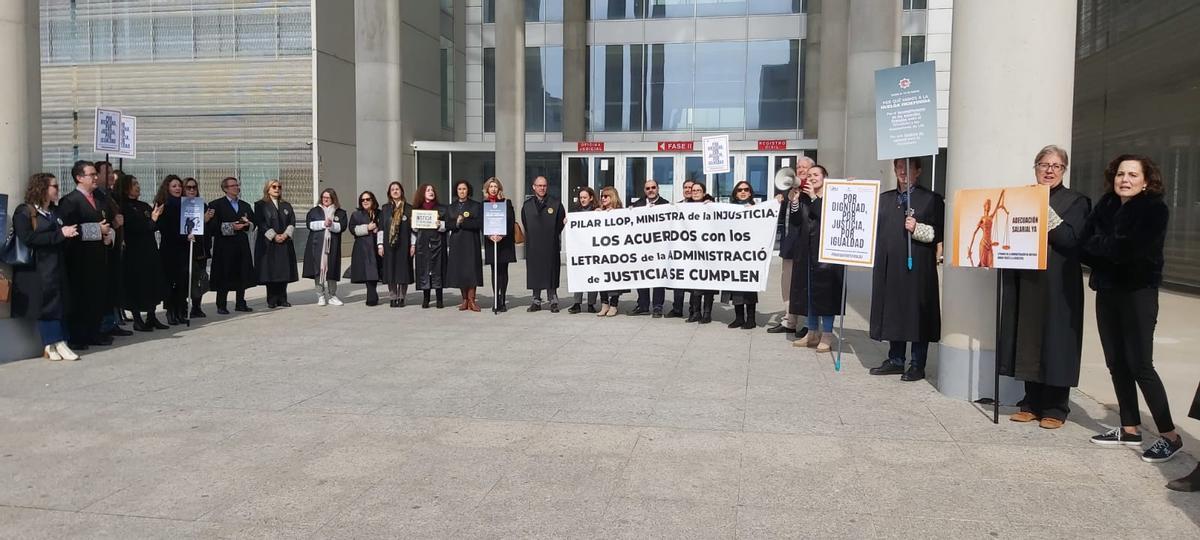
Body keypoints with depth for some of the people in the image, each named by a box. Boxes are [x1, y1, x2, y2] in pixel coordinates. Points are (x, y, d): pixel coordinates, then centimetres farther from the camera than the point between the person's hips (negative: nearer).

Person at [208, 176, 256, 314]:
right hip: (225, 246, -5)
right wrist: (231, 227, -18)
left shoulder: (245, 205, 18)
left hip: (242, 245, 5)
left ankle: (240, 304, 16)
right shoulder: (216, 205, 0)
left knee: (242, 276, 7)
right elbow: (213, 226, -9)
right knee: (224, 277, -3)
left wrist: (247, 224, -5)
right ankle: (221, 305, 4)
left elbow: (253, 224, 17)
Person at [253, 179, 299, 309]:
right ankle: (272, 300, 3)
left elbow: (292, 222, 6)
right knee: (270, 272, -3)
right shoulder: (261, 205, 2)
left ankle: (282, 299, 8)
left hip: (285, 243, 4)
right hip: (268, 243, -4)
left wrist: (285, 234, -10)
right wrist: (274, 236, -15)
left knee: (284, 272, 2)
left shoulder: (286, 205, 15)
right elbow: (260, 223, -7)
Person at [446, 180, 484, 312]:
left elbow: (479, 223, -7)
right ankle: (465, 299, 6)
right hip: (456, 242, 3)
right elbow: (447, 226, 5)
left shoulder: (476, 206, 5)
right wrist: (456, 223, -14)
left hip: (472, 242, -3)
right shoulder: (451, 208, 13)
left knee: (472, 270, -8)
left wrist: (462, 222, -11)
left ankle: (471, 300, -7)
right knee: (459, 271, 0)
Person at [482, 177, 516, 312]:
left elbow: (512, 221, -2)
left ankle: (502, 300, 3)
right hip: (490, 241, 1)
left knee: (503, 271, 0)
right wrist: (490, 235, -11)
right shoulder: (483, 204, 8)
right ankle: (496, 300, 6)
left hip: (505, 241, -1)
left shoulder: (507, 203, 4)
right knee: (494, 271, 2)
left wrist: (502, 235, -14)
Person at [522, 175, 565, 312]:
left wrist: (553, 237, -2)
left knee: (551, 273, 0)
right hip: (533, 246, 2)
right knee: (534, 273, 5)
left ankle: (553, 301, 7)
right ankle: (536, 301, 13)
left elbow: (561, 223, 2)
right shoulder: (527, 205, 10)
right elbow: (525, 225, 12)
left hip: (551, 246, -2)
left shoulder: (556, 204, 3)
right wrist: (531, 238, 4)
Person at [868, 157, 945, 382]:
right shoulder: (884, 199, 17)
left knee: (917, 315, -1)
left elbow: (938, 233, -5)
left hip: (918, 268, -5)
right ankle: (895, 360, 20)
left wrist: (917, 229, -18)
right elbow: (878, 229, 23)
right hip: (890, 266, 5)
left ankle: (917, 365, 7)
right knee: (893, 312, 9)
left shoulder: (931, 200, 1)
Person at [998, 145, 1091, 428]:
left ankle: (1055, 408, 9)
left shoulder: (1075, 201, 1)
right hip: (1025, 282, 4)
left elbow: (1071, 239, -14)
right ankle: (1032, 404, 17)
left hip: (1057, 285, -4)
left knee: (1055, 343, 0)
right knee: (1028, 341, 7)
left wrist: (1044, 209, -19)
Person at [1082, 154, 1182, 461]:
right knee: (1117, 363, 9)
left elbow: (1128, 248, -20)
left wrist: (1098, 245, -6)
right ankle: (1130, 429, 18)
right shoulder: (1106, 205, 10)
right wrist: (1106, 252, -13)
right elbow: (1085, 244, 4)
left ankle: (1170, 436, 0)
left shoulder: (1154, 209, -8)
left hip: (1138, 292, -6)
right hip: (1107, 291, 6)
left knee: (1140, 365, -9)